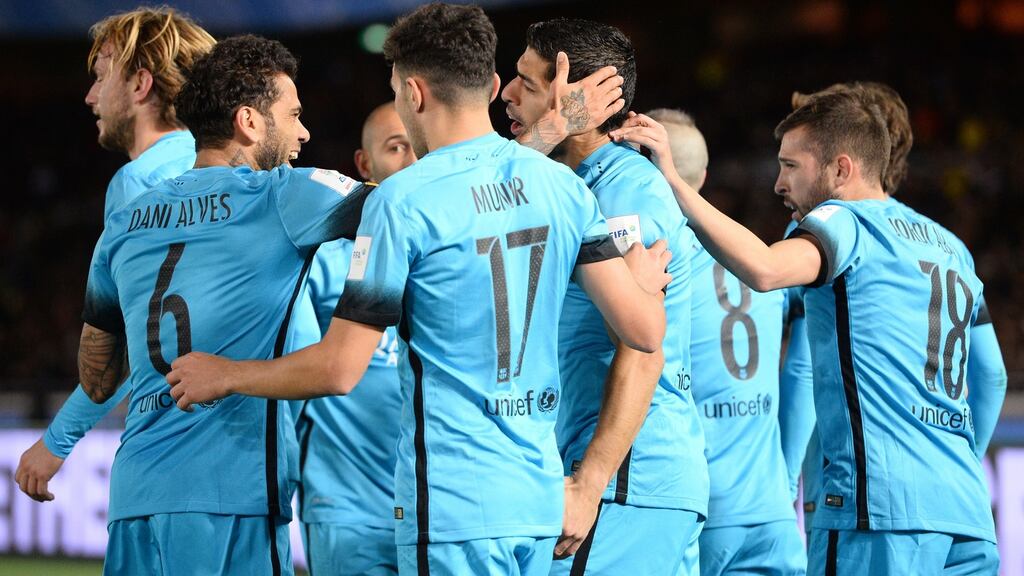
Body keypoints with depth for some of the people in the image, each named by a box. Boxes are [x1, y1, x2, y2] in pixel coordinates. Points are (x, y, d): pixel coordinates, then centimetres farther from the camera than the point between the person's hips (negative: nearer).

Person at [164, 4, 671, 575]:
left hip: (455, 505, -6)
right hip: (540, 493, 6)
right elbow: (643, 330, 4)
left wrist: (225, 376, 7)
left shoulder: (403, 201, -10)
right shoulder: (563, 185, 5)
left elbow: (340, 368, -9)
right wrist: (647, 283, 28)